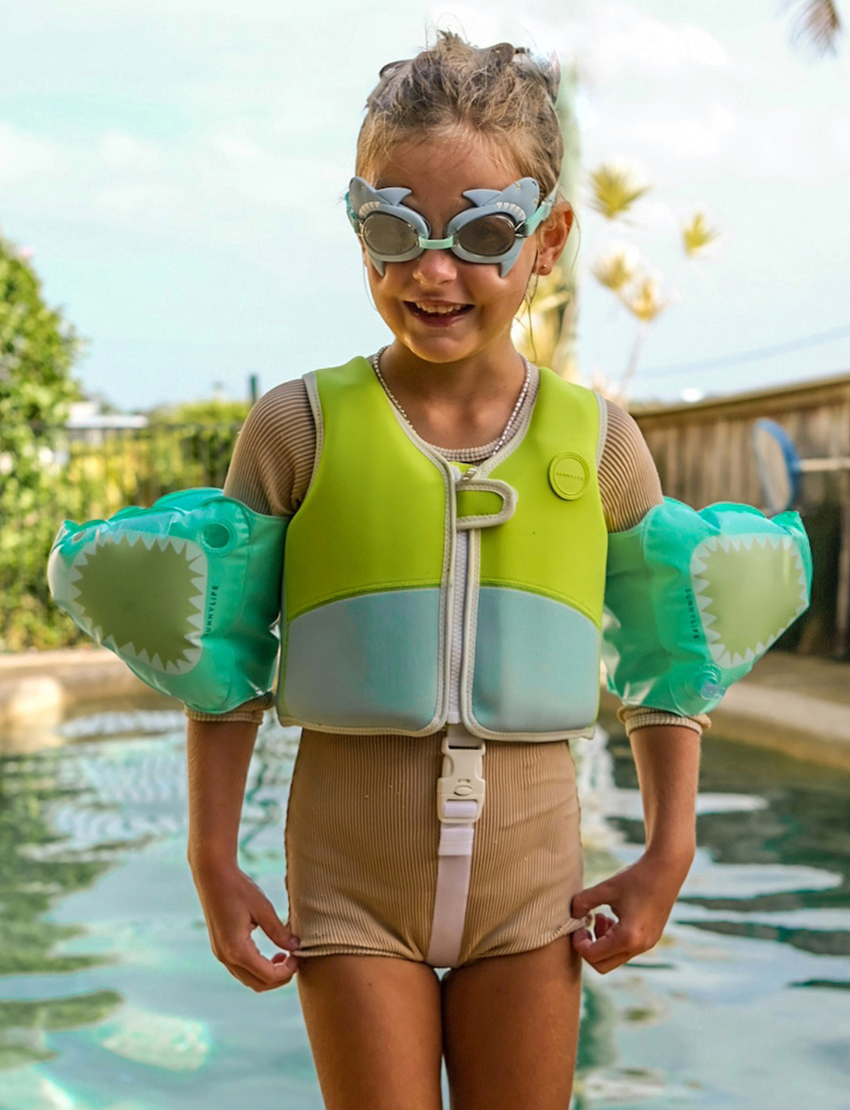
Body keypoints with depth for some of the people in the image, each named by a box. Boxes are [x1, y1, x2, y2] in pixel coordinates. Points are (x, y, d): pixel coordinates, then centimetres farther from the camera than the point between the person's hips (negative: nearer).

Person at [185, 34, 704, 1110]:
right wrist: (213, 859, 0)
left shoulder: (598, 439, 0)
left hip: (531, 869, 2)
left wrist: (667, 855, 6)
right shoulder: (299, 426, -4)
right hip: (351, 864, -1)